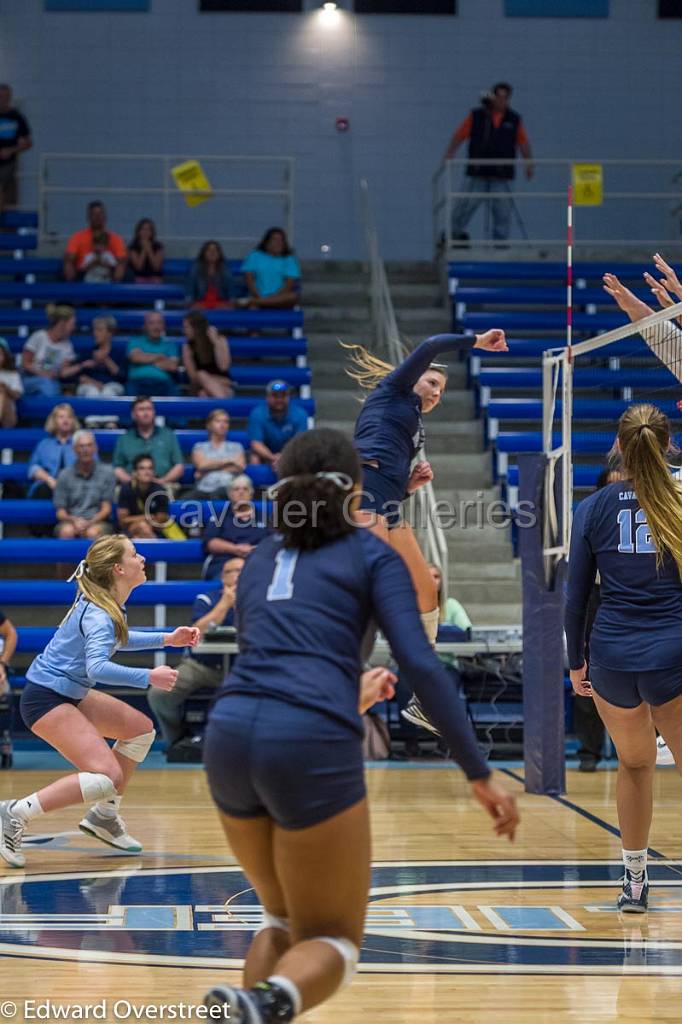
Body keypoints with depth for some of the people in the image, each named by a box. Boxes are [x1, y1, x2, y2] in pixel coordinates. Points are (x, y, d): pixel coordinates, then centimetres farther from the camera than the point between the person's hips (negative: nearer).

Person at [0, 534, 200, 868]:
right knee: (108, 776, -20)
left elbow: (115, 640, 27)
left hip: (69, 694, 10)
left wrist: (166, 639, 20)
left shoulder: (109, 605, 6)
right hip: (45, 699, -10)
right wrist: (148, 677, -35)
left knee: (140, 728, 17)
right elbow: (96, 667, -37)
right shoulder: (99, 613, -22)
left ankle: (103, 816, 21)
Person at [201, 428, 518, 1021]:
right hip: (312, 748, -5)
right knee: (332, 942, 7)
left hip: (229, 735, 5)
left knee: (284, 922, 26)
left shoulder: (259, 561, 25)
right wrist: (480, 774, -1)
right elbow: (420, 665, -1)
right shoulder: (373, 555, 12)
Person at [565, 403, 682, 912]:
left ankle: (635, 881, 27)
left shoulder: (594, 508, 1)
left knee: (635, 765, 20)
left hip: (612, 655, 2)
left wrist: (575, 661, 14)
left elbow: (576, 595, 4)